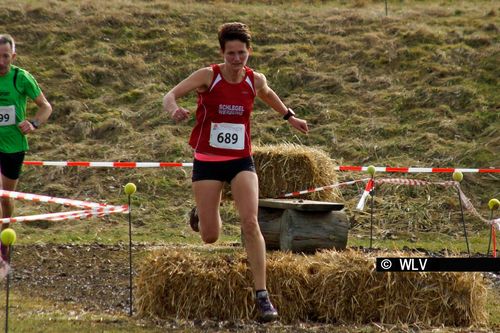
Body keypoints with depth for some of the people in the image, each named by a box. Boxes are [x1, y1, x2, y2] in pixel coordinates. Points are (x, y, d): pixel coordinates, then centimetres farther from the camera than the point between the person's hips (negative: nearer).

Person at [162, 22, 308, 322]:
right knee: (210, 237, 3)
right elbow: (170, 95, -21)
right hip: (207, 161, -2)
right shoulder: (209, 76, -13)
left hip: (241, 160, 2)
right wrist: (174, 109, -43)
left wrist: (290, 117, 29)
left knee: (251, 224, -17)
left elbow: (267, 94, 23)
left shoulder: (255, 80, -3)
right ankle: (203, 215, 44)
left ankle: (262, 295, -14)